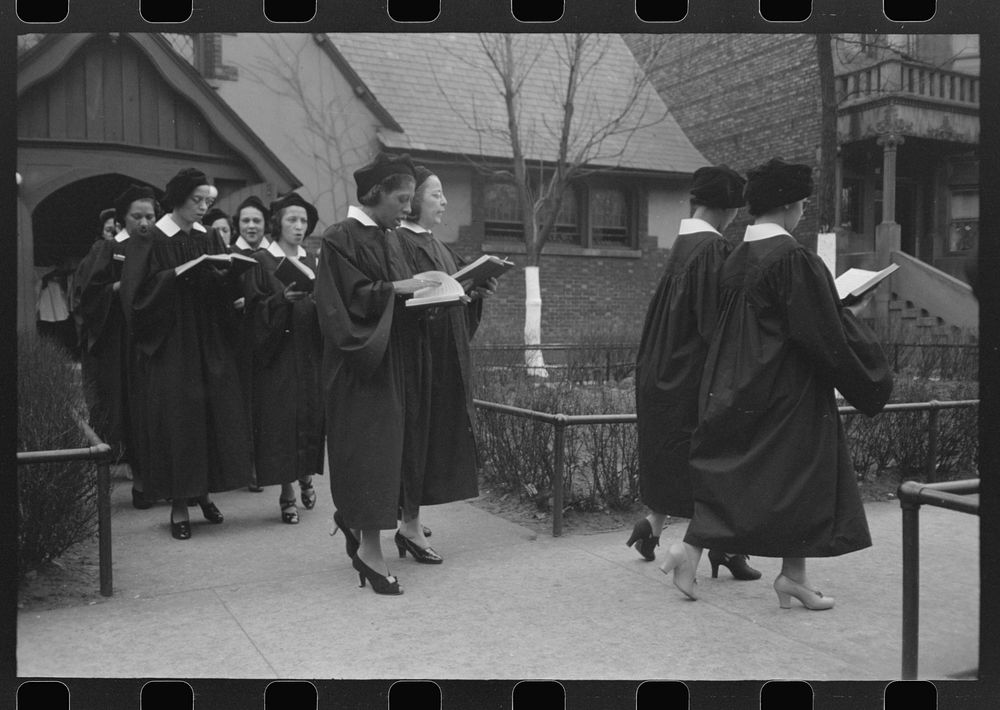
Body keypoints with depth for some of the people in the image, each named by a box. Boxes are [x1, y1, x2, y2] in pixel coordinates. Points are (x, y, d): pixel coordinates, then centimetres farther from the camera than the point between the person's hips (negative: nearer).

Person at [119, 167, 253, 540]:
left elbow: (223, 287, 8)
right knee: (176, 419, -3)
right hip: (170, 345, -4)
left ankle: (205, 490, 19)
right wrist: (181, 271, -20)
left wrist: (228, 269, -13)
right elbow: (140, 290, -12)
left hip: (209, 344, 5)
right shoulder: (150, 241, -4)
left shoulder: (209, 239, 10)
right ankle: (178, 504, 7)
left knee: (214, 416, 3)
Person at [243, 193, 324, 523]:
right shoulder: (261, 261, 0)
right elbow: (254, 308, -6)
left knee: (311, 416, 3)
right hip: (276, 354, -4)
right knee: (281, 419, -4)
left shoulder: (313, 262, 13)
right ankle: (287, 491, 5)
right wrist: (282, 299, -22)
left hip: (310, 354, 4)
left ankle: (307, 474, 25)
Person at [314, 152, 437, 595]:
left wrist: (419, 292, 3)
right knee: (368, 443, -8)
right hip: (356, 360, -8)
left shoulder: (388, 240, 14)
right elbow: (345, 297, -19)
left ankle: (353, 517, 27)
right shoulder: (341, 239, -10)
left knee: (382, 440, 10)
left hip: (386, 357, 8)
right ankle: (369, 546, -4)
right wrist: (395, 288, -20)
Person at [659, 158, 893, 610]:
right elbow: (822, 332, -17)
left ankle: (691, 548, 2)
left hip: (737, 383, 7)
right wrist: (850, 316, 3)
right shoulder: (794, 259, -17)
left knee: (728, 470, 12)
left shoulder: (736, 259, 7)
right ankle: (793, 574, 13)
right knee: (802, 474, 6)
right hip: (788, 387, -7)